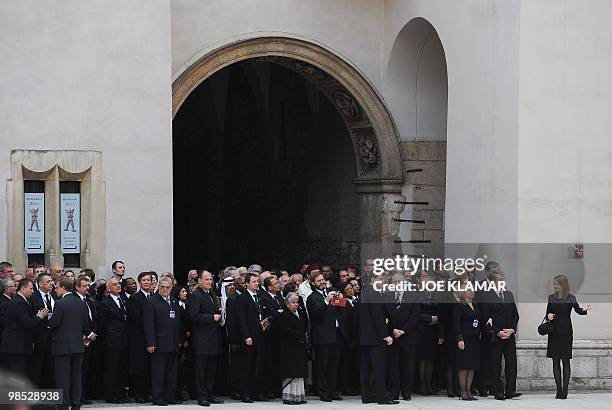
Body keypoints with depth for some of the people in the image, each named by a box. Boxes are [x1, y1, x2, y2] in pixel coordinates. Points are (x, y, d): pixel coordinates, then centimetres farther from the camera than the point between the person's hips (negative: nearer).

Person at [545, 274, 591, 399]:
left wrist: (584, 309, -42)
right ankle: (559, 390, 6)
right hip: (554, 332, 4)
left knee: (565, 360, -2)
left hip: (565, 332, -4)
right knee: (555, 361, 3)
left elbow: (577, 310, -21)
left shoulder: (570, 298, -5)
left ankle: (565, 390, -1)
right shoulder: (551, 297, 7)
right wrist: (549, 315, -11)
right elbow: (548, 313, 12)